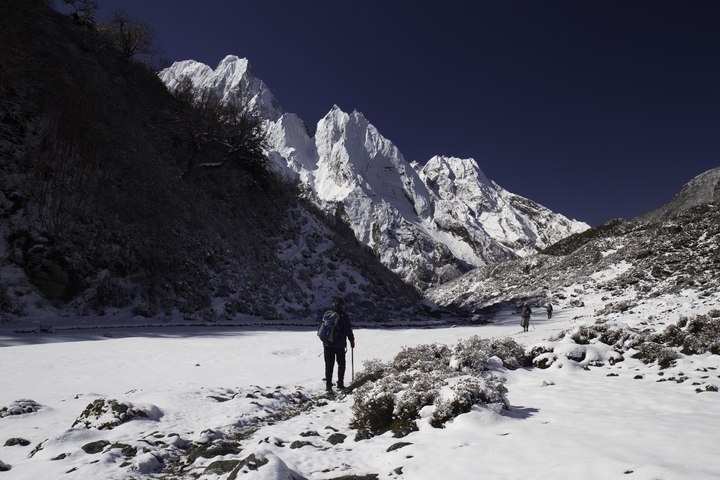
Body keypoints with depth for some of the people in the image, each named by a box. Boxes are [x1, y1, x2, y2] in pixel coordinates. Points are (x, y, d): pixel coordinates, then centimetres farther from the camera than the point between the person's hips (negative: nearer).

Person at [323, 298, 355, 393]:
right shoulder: (343, 315, -7)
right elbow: (348, 329, -5)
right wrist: (352, 340, 8)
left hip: (327, 343, 3)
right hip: (339, 344, -3)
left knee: (329, 364, 6)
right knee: (341, 364, 14)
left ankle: (328, 384, 0)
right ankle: (340, 383, 17)